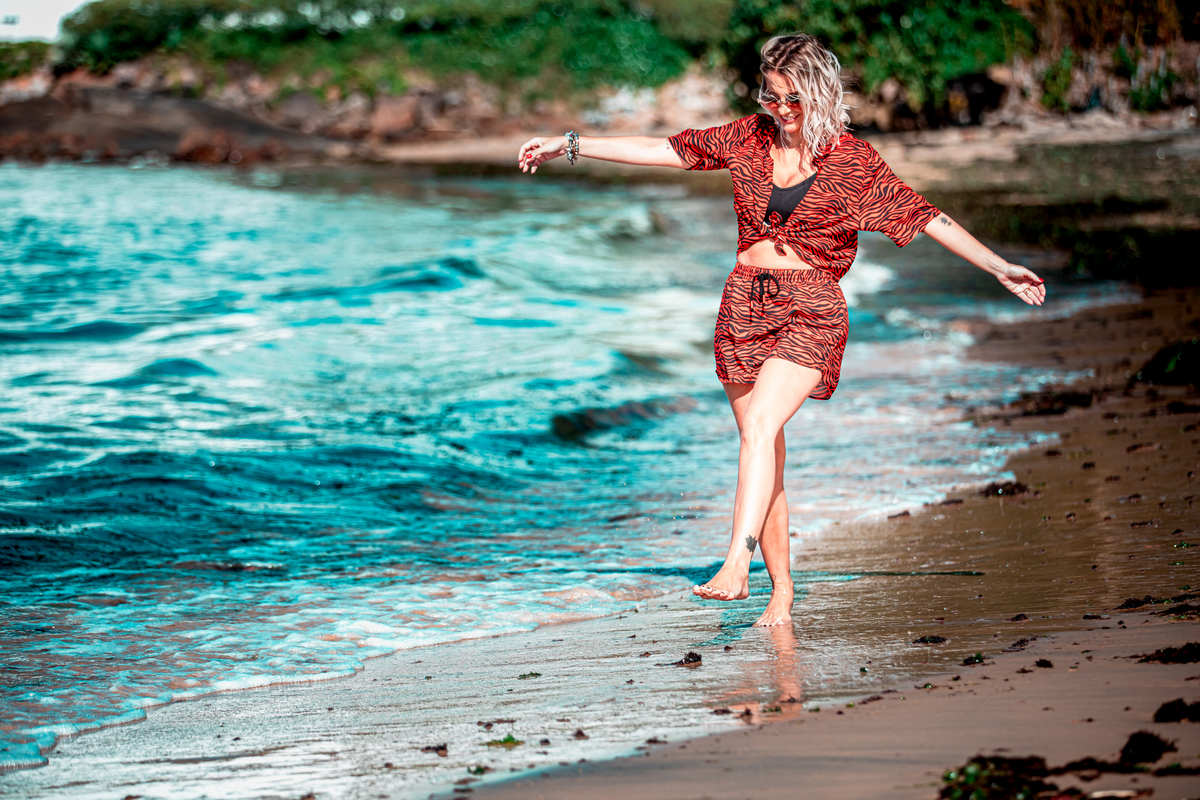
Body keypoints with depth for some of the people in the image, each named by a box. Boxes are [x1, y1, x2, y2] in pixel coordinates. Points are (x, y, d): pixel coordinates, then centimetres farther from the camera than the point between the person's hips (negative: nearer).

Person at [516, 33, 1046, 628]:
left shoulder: (852, 161, -2)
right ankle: (781, 594, 11)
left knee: (760, 428, -25)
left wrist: (999, 268, -4)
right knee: (765, 455, 5)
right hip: (744, 305, 4)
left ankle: (736, 566, -33)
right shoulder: (750, 138, 7)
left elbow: (927, 218, 0)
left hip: (810, 311, -4)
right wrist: (567, 145, 10)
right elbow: (665, 151, 11)